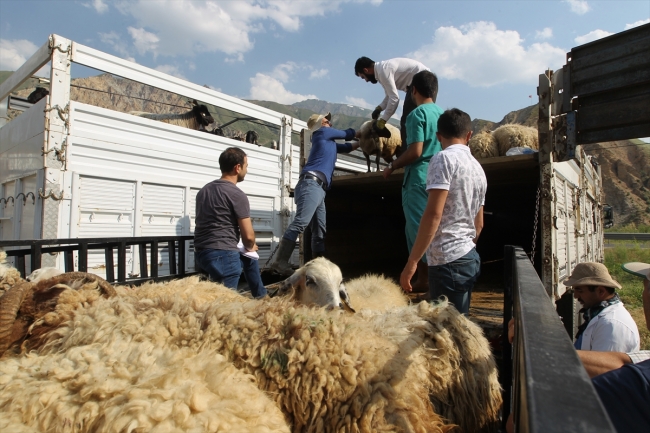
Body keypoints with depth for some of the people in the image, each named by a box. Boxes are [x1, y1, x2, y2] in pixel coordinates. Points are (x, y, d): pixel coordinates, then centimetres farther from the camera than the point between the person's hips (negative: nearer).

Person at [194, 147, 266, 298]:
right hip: (223, 255, -10)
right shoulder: (237, 195, -13)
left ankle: (261, 297, 41)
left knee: (249, 259, 29)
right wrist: (250, 248, 11)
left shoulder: (204, 189, 13)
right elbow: (248, 236, -13)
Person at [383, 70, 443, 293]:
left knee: (421, 231, -4)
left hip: (419, 179, -8)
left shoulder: (417, 114, -9)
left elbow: (415, 152, -17)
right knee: (415, 230, 15)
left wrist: (392, 166, -4)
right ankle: (423, 279, 22)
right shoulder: (443, 114, 14)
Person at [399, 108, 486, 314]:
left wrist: (412, 261, -16)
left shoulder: (444, 159, -9)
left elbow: (433, 214, -19)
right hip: (470, 258, 9)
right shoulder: (478, 168, 15)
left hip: (448, 260, -8)